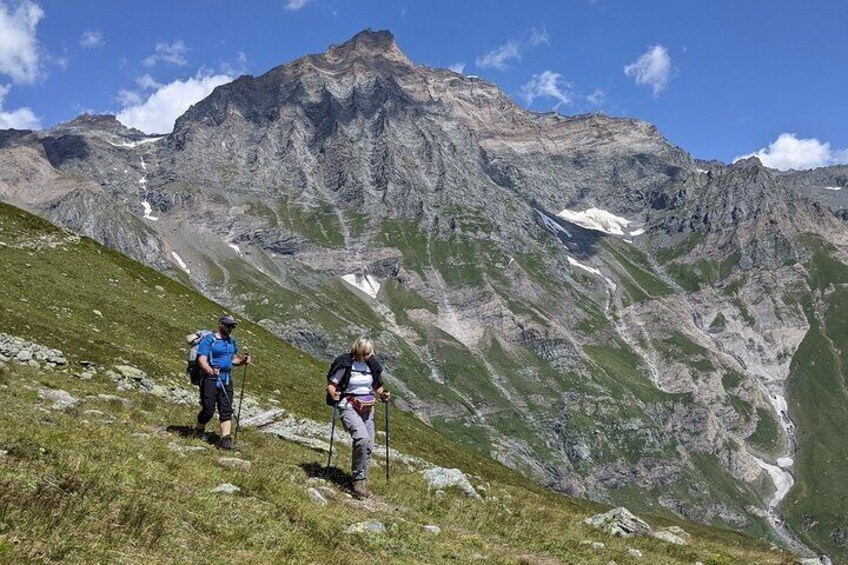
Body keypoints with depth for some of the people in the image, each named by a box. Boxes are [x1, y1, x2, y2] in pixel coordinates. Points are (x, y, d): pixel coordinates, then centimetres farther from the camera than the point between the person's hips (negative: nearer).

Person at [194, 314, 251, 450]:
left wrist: (242, 360, 5)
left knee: (226, 410, -3)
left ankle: (225, 440, -5)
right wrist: (210, 370, -36)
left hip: (226, 380, 6)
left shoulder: (232, 342, 15)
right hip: (210, 379, -6)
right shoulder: (208, 340, -8)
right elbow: (202, 359, -17)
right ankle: (199, 431, 26)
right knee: (208, 409, -2)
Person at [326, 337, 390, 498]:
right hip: (348, 406, -6)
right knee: (363, 438, -25)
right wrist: (334, 394, -26)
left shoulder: (372, 365, 4)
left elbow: (377, 386, 18)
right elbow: (331, 384, -7)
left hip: (367, 408, 6)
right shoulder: (345, 364, -12)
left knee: (368, 446, 5)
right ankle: (359, 479, -12)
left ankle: (361, 481, 20)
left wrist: (383, 394, -1)